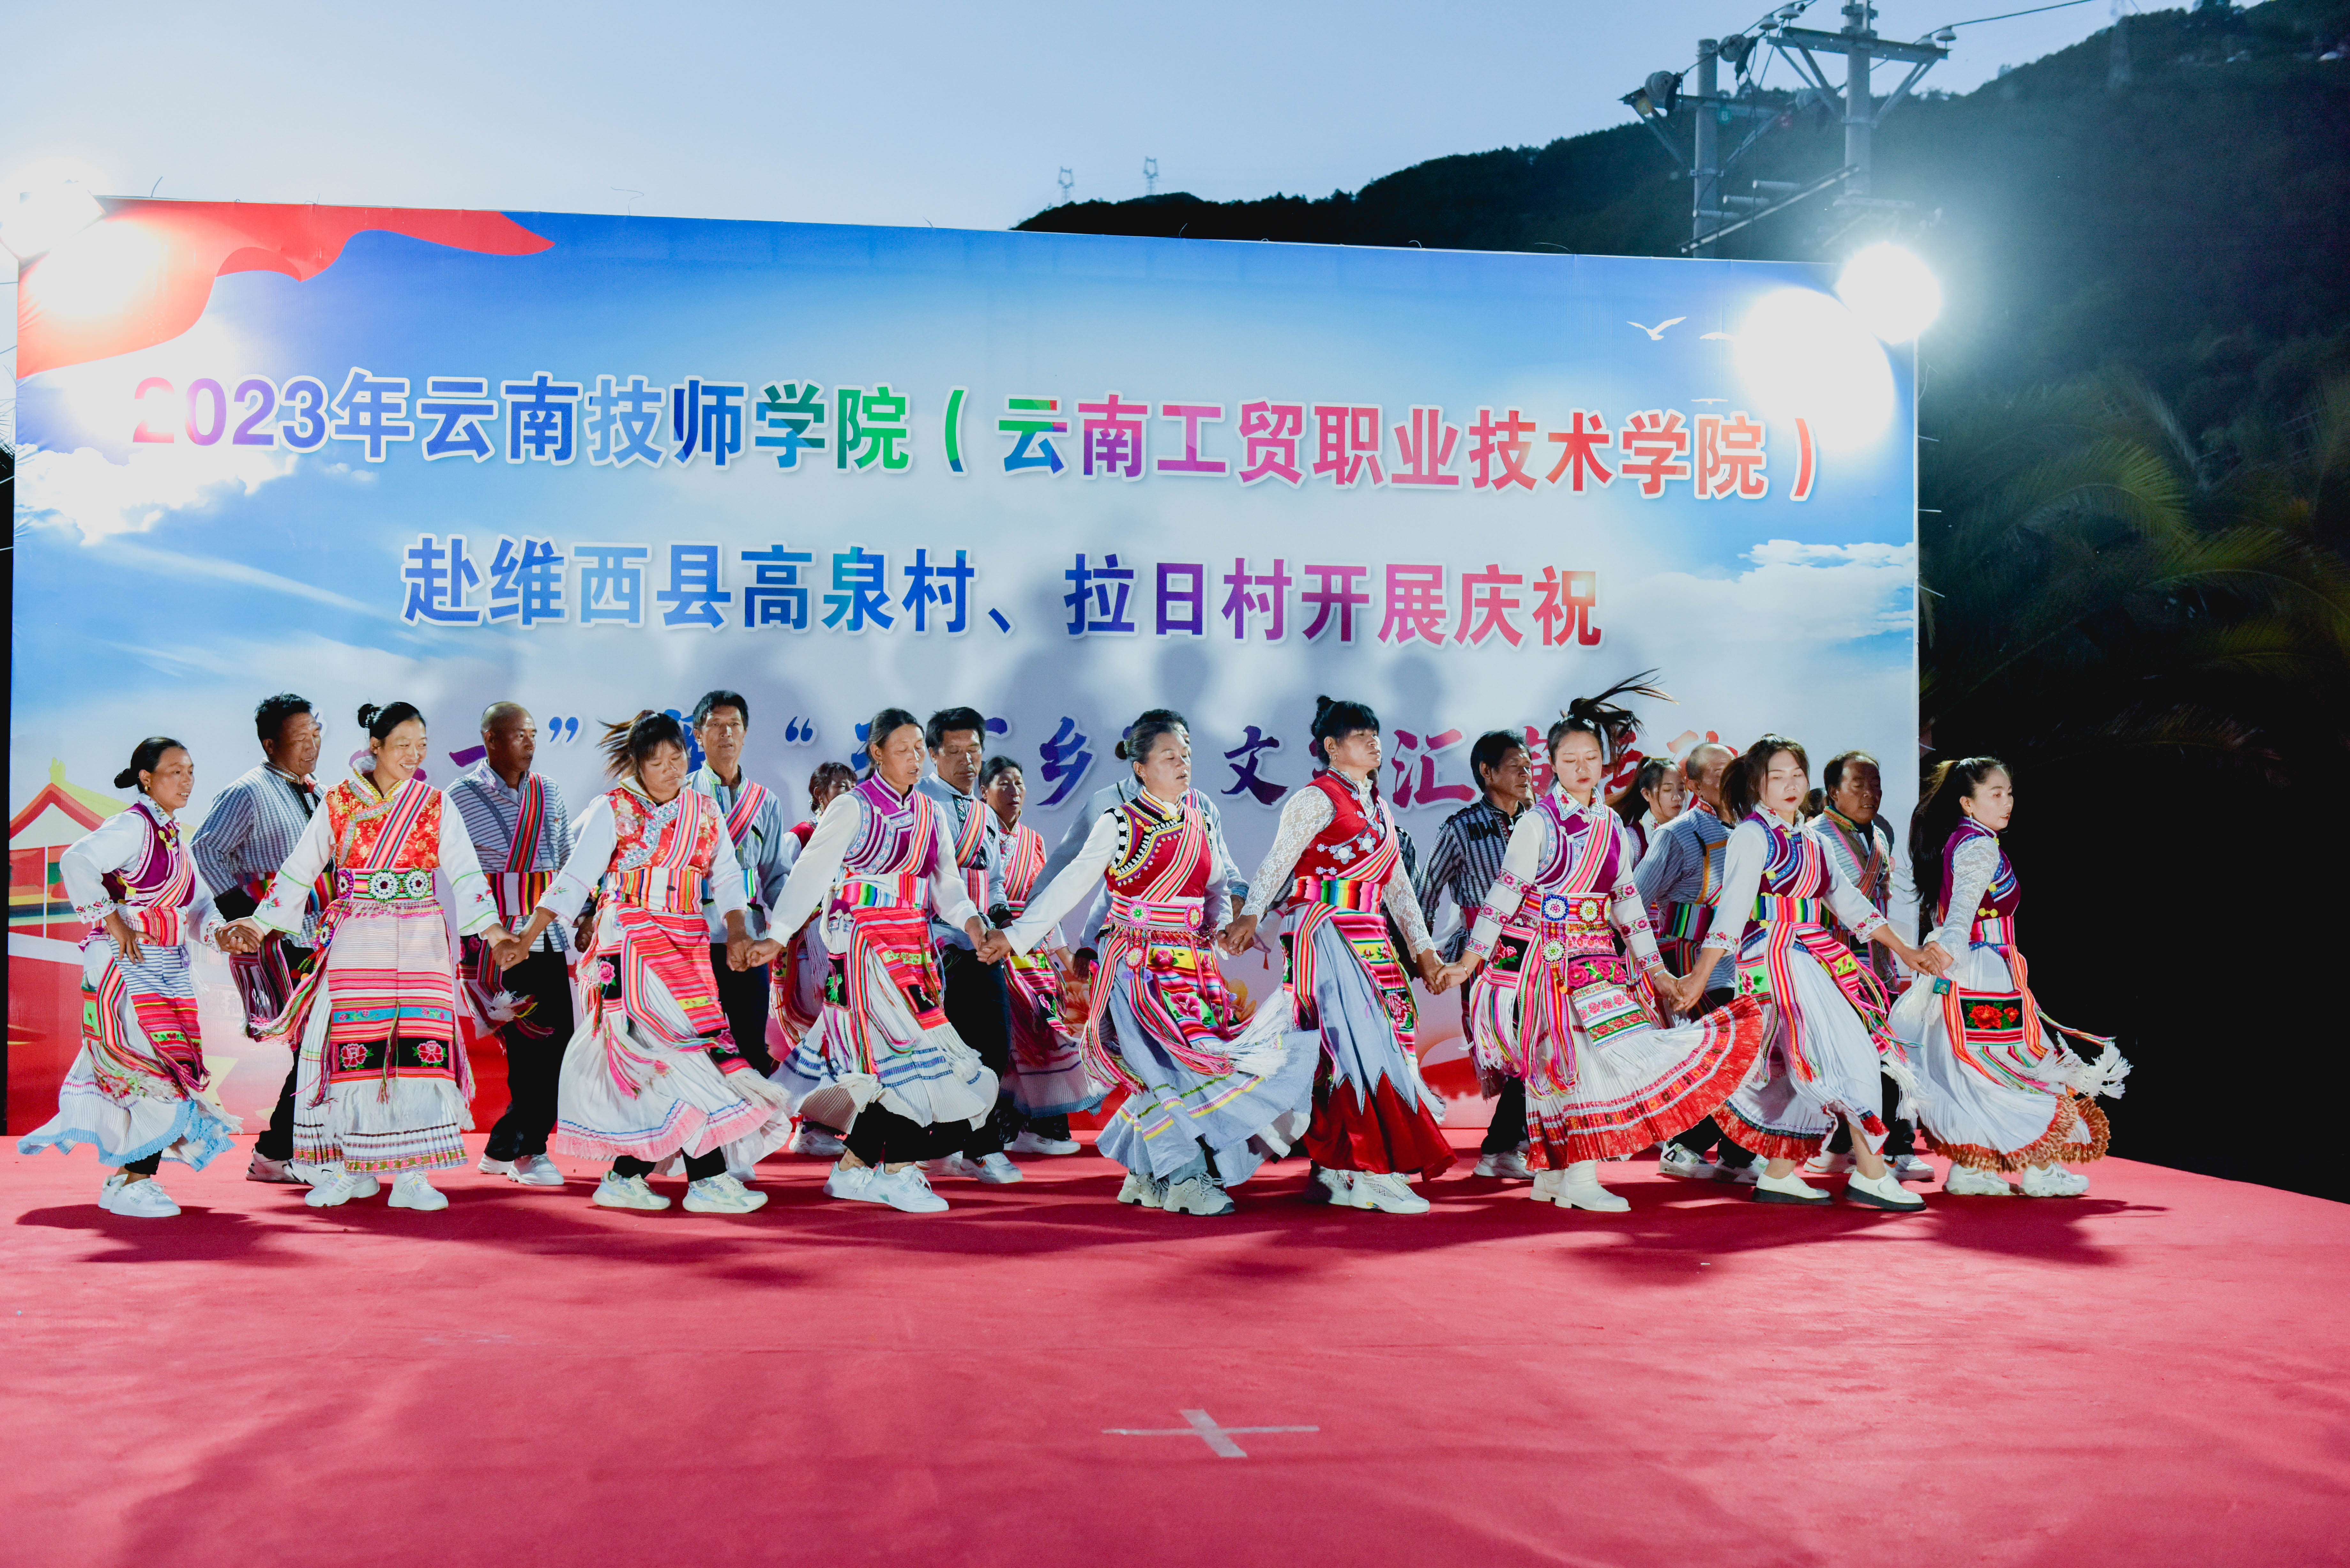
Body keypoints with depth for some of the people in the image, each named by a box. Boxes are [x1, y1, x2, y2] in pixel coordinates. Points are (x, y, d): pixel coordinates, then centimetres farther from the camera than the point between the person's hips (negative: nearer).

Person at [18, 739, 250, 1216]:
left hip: (168, 970, 8)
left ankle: (130, 1178, 17)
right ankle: (131, 1184, -4)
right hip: (127, 964, -8)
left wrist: (220, 933, -5)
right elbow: (75, 862, -24)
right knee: (155, 1069, -12)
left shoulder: (172, 836, 17)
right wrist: (112, 921, -22)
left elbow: (196, 904, 14)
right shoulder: (132, 826, -9)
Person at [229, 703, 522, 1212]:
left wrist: (495, 935, -13)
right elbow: (300, 869, 11)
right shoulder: (339, 803, 6)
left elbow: (464, 874, -2)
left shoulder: (435, 806, 7)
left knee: (418, 1049, -7)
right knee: (350, 1050, -4)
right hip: (356, 946, 0)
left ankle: (410, 1175, -3)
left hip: (420, 945, 0)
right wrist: (259, 923, 5)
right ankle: (349, 1169, 8)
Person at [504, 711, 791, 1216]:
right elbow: (573, 880, -3)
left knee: (646, 1064, 4)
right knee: (682, 1048, -13)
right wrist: (525, 938, -9)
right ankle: (707, 1179, -11)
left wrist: (736, 931, -9)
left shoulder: (704, 810, 13)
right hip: (632, 947, -5)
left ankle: (623, 1178, 12)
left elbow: (727, 876, 7)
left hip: (687, 948, 5)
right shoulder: (613, 810, -1)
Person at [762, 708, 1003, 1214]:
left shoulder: (930, 815, 13)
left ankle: (852, 1167, 18)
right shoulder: (852, 809, -5)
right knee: (908, 1046, -12)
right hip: (865, 946, -6)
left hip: (915, 949, 6)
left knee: (882, 1061, 7)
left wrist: (974, 926, -13)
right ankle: (897, 1173, -1)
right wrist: (773, 937, -18)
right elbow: (811, 874, -9)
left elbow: (947, 883, 6)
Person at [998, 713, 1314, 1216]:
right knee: (1169, 1065, -14)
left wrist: (1222, 925, 4)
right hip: (1138, 965, -5)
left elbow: (1219, 882, 22)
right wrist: (1016, 935, -6)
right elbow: (1069, 886, -3)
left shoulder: (1199, 820, 11)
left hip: (1193, 963, 5)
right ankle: (1183, 1179, -4)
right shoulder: (1118, 825, -5)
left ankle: (1147, 1175, 16)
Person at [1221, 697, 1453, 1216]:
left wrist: (1423, 950, 20)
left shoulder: (1377, 807, 21)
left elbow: (1398, 885, 23)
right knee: (1358, 1042, -12)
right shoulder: (1316, 799, -3)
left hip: (1370, 939, 8)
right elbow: (1278, 860, -13)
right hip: (1325, 933, -8)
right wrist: (1250, 915, -25)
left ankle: (1339, 1171, 11)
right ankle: (1372, 1175, -11)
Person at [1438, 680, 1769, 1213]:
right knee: (1574, 1057, -13)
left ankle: (1553, 1173, 13)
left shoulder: (1613, 828, 12)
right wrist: (1470, 959, -8)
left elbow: (1627, 900, 16)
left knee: (1563, 1067, 4)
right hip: (1543, 957, -5)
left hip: (1598, 958, 5)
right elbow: (1506, 890, -6)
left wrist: (1656, 967, 15)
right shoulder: (1538, 823, -5)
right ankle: (1580, 1178, -11)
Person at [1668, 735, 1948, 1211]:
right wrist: (1700, 975, -20)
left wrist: (1905, 951, 15)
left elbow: (1846, 899, 19)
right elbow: (1733, 906, -14)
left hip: (1815, 958, 8)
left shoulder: (1807, 842, 18)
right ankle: (1871, 1175, -7)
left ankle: (1778, 1176, 16)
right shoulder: (1752, 835, -6)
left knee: (1806, 1073, 8)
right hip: (1776, 957, -8)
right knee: (1854, 1058, -12)